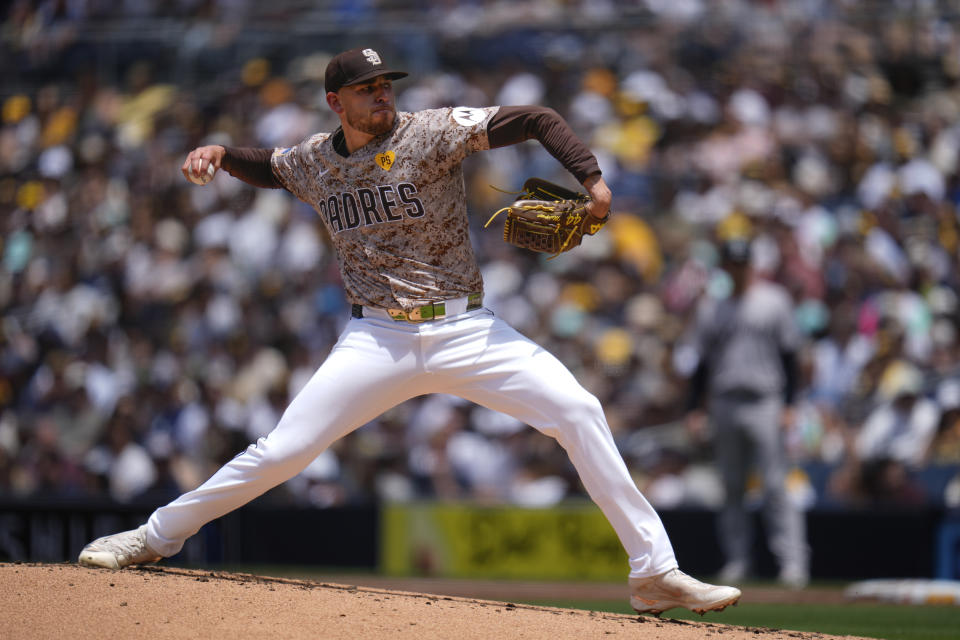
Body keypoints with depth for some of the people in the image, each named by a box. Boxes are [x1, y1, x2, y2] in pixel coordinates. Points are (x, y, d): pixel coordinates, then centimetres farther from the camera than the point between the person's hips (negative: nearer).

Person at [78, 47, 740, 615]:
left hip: (466, 331, -2)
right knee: (280, 453, -6)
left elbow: (535, 120, -8)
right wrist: (221, 153, 9)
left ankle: (654, 571, -14)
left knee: (578, 411, -18)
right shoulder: (314, 161, 7)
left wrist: (591, 178, -22)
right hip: (378, 340, 2)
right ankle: (157, 536, 13)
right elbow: (268, 166, 30)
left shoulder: (431, 133, -6)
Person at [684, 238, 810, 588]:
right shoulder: (710, 309, 12)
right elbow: (703, 362, 14)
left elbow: (789, 356, 2)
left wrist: (787, 404, -6)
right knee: (731, 487, 5)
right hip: (724, 404, 4)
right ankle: (737, 558, 10)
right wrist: (695, 409, 6)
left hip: (765, 403, -4)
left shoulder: (774, 300, 4)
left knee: (775, 486, -10)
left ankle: (792, 559, -14)